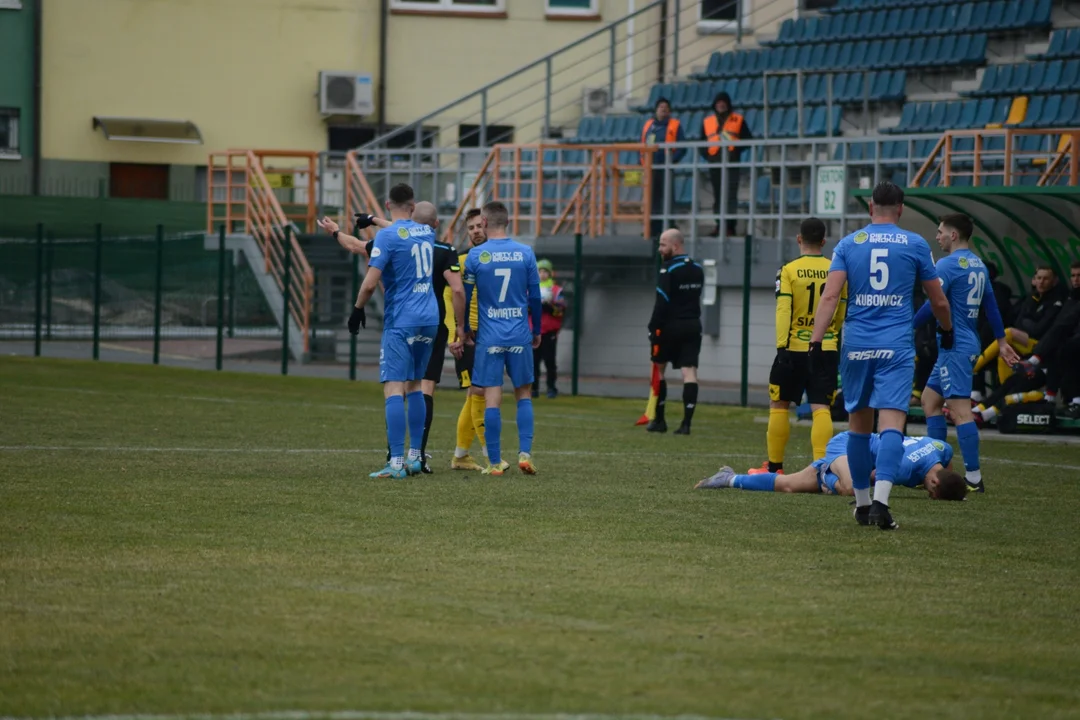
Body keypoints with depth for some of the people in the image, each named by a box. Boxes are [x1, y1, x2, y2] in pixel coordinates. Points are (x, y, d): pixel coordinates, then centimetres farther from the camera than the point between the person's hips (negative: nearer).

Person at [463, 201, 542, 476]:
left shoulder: (475, 256, -4)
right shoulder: (526, 253, 0)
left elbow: (465, 296, 2)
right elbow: (535, 297, 5)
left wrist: (463, 330, 16)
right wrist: (536, 331, 18)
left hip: (489, 337, -1)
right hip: (520, 336, 1)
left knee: (492, 399, -1)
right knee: (524, 394, 13)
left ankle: (495, 463, 0)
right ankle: (525, 453, 1)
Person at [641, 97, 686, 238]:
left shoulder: (674, 126, 1)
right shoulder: (648, 125, 15)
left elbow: (681, 147, -3)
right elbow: (642, 145, 19)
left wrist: (672, 160, -13)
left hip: (665, 168, -4)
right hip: (650, 168, 4)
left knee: (666, 199, -6)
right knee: (652, 200, 6)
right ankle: (653, 228, 10)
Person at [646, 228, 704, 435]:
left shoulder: (669, 270, -13)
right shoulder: (698, 270, 11)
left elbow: (662, 303, -17)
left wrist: (653, 329, -13)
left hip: (671, 326, -5)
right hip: (693, 325, 6)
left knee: (658, 368, 11)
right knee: (689, 372, -2)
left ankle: (659, 420, 14)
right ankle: (686, 423, -11)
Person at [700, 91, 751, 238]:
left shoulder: (738, 120, 6)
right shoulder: (707, 121, 14)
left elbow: (747, 139, 6)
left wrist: (736, 150, -9)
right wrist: (706, 154, 0)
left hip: (731, 163, -3)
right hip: (714, 164, 3)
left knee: (730, 195, -10)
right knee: (717, 196, 5)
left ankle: (730, 226, -13)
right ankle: (719, 225, 10)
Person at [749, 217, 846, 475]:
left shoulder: (788, 271, -6)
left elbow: (783, 311, -13)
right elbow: (842, 314, 11)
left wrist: (781, 346, -14)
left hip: (794, 348, -2)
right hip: (827, 349, 2)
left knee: (779, 405, 12)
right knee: (821, 408, -1)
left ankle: (775, 466, 18)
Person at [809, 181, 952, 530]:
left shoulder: (849, 244, 6)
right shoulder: (915, 245, 4)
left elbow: (830, 296, -5)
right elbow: (938, 300, 12)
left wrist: (816, 341, -8)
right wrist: (947, 331, 31)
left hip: (856, 344, 2)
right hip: (897, 345, -2)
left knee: (859, 424, 14)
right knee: (892, 423, -9)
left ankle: (862, 504, 21)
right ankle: (881, 500, -26)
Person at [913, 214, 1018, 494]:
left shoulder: (948, 265, -13)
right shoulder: (978, 265, 14)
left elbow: (933, 305, -18)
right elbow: (991, 305, 18)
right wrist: (1002, 341, 22)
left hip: (955, 347, -10)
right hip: (969, 343, 10)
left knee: (960, 409, -12)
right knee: (930, 398, 18)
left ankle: (974, 478, -16)